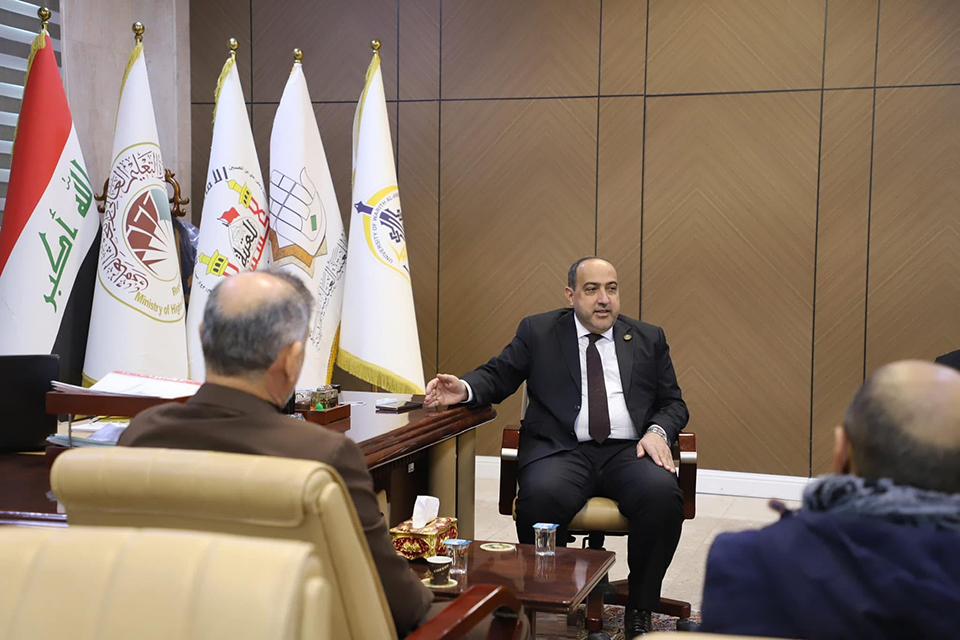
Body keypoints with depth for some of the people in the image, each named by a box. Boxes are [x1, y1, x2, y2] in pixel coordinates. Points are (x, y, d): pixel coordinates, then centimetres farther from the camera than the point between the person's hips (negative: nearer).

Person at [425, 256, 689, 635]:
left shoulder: (649, 339, 18)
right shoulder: (538, 332, 13)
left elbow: (673, 403, 17)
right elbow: (498, 376, 9)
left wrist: (658, 431, -5)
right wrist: (464, 389, -13)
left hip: (628, 451, 2)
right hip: (562, 449, -1)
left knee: (663, 495, -30)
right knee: (540, 498, -34)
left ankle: (640, 610, -12)